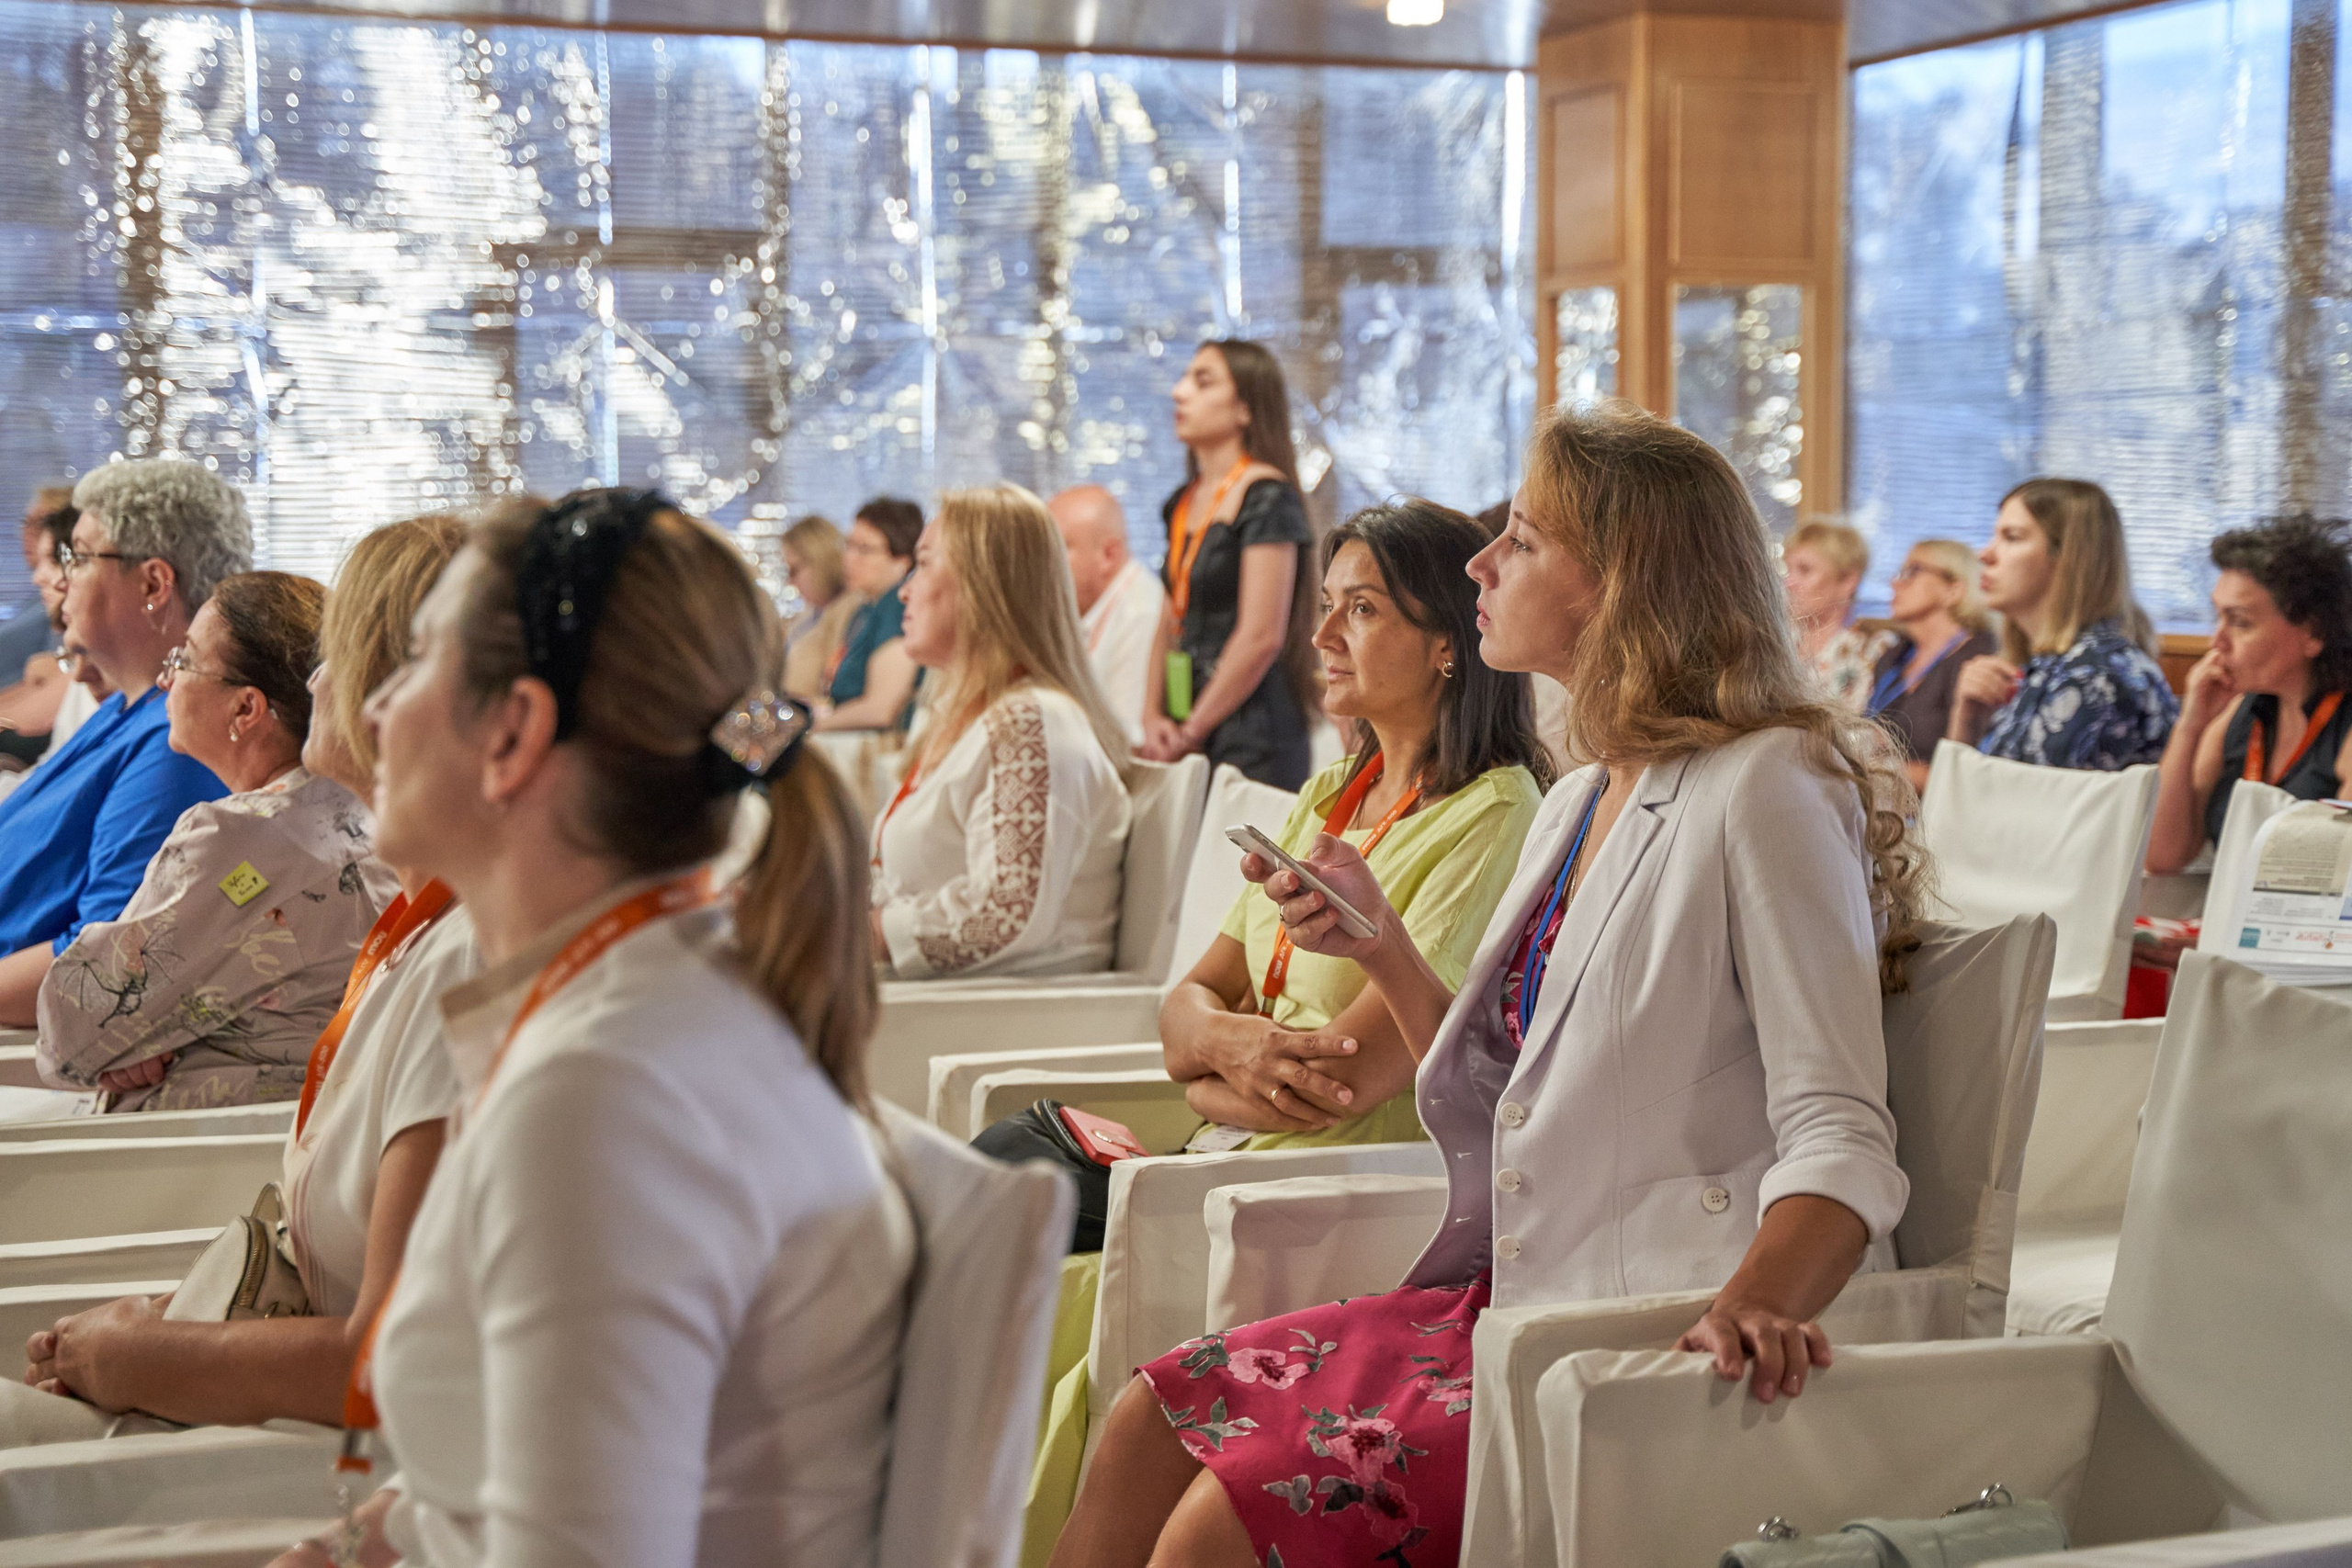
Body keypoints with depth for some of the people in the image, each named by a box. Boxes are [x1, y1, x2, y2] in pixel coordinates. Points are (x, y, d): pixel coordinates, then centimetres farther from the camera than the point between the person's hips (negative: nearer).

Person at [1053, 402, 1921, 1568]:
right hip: (1522, 1297, 9)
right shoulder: (1578, 807, 15)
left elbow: (1839, 1138, -20)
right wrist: (1379, 948, 8)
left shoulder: (1766, 790, -13)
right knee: (1153, 1420, -2)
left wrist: (1755, 1302, -38)